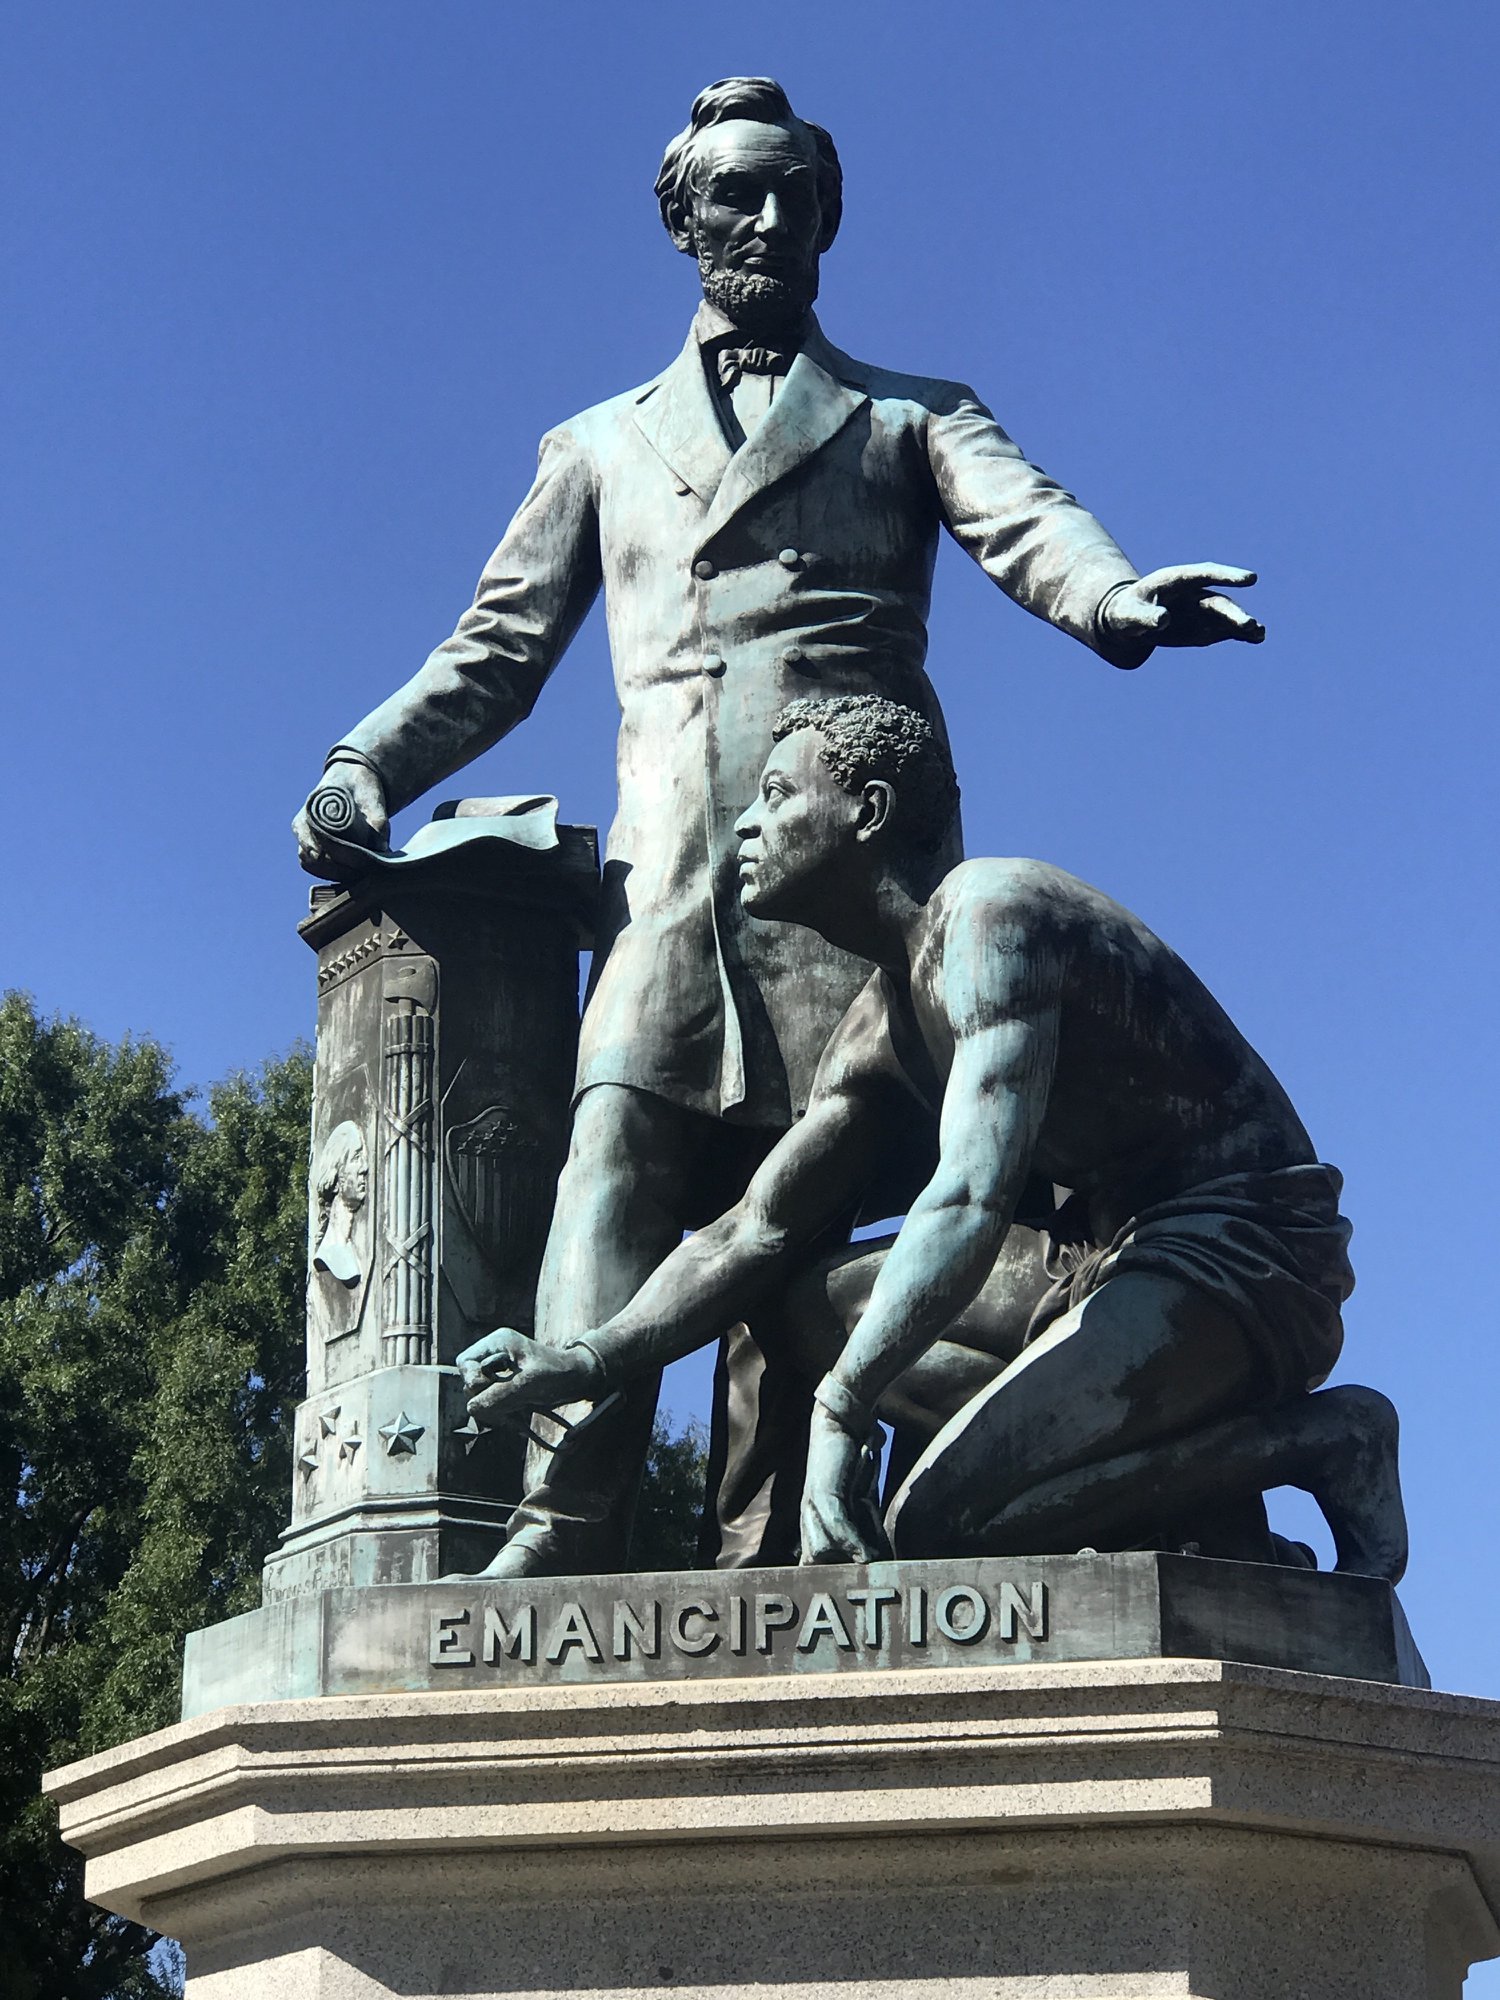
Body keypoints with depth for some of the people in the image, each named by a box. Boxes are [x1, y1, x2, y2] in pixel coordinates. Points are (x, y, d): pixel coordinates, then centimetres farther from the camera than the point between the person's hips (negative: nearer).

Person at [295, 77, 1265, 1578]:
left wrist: (1118, 598, -22)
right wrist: (368, 764, 5)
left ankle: (760, 1571, -16)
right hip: (672, 869, 1)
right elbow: (495, 652, 24)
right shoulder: (600, 448, 29)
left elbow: (1024, 523, 3)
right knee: (618, 1160, -20)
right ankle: (563, 1535, -32)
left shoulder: (912, 421, 23)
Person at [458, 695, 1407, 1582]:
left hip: (1243, 1254, -10)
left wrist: (837, 1417, -30)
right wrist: (588, 1361, 2)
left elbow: (974, 1198, -29)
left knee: (936, 1521, -22)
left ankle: (1316, 1437, -11)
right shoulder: (880, 1029, 15)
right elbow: (756, 1234, 17)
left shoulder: (992, 915, -17)